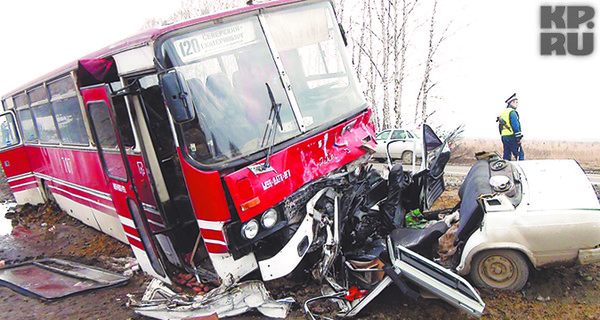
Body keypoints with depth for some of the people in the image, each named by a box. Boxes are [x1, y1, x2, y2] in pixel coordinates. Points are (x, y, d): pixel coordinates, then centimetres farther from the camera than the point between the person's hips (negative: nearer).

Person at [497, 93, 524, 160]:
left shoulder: (503, 113, 18)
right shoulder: (512, 112, -9)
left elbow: (500, 127, 19)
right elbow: (515, 126, -15)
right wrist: (519, 138, -13)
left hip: (504, 137, 9)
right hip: (512, 137, -8)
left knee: (506, 156, 9)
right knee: (520, 155, -5)